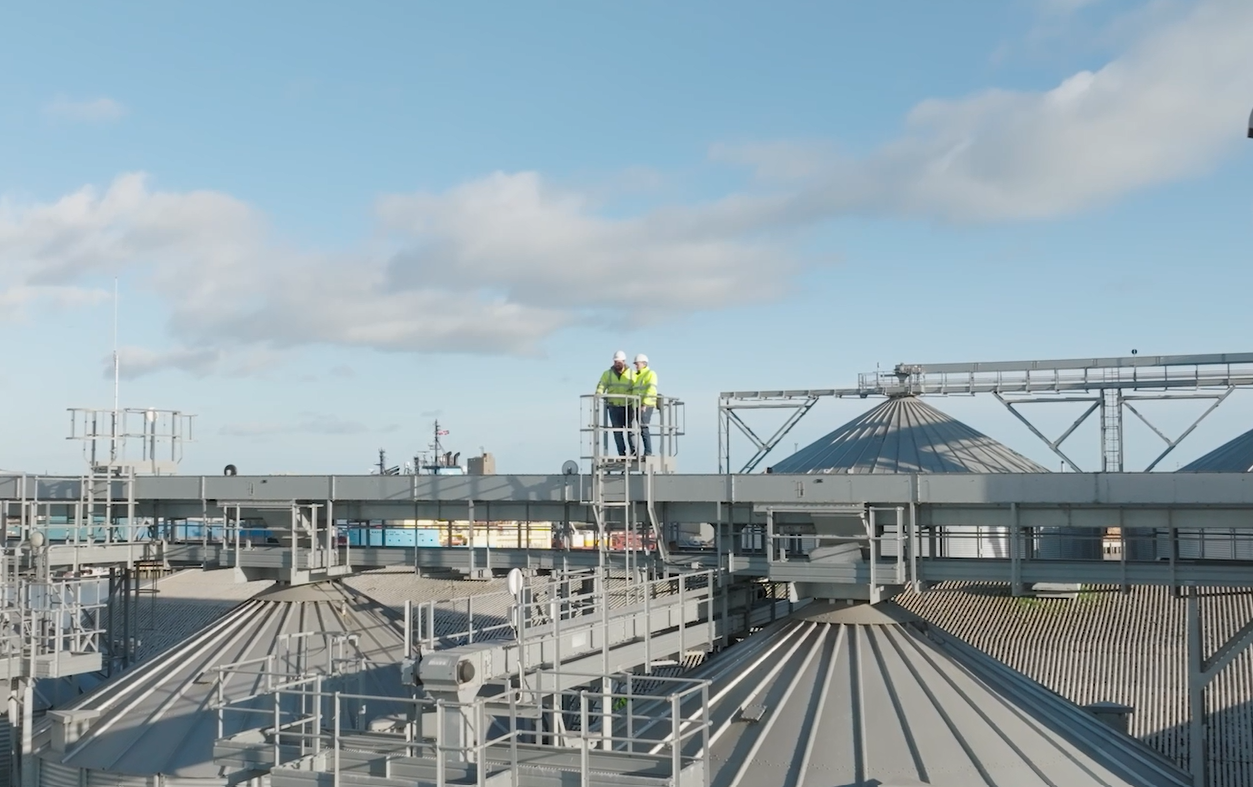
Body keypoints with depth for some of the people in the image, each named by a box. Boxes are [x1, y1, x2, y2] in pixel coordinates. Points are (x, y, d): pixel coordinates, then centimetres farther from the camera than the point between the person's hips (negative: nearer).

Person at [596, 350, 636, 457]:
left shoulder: (631, 374, 1)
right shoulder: (608, 373, 5)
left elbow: (636, 389, -5)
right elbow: (601, 386, -3)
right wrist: (598, 394, -24)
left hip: (628, 406, -1)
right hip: (614, 407, 1)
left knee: (630, 428, -2)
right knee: (617, 430, -1)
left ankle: (633, 451, 8)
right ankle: (622, 454, 3)